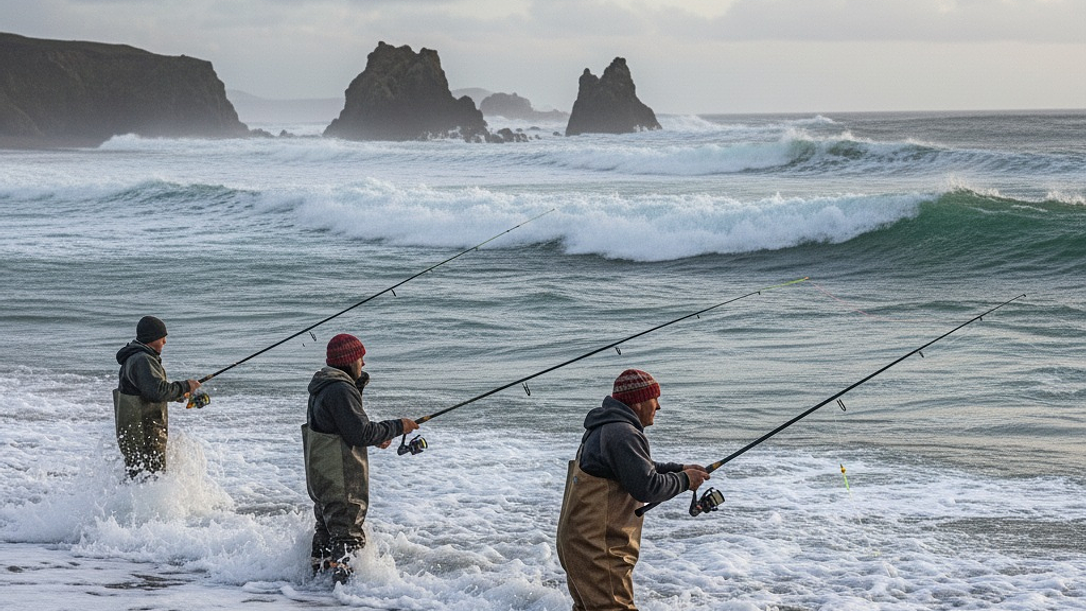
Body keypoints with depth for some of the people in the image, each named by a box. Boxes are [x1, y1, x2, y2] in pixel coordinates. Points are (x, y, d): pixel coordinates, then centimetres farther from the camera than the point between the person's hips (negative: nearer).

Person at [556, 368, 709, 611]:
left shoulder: (603, 428, 16)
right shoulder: (622, 433, -18)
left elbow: (639, 469, 27)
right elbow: (646, 487, -22)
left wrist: (678, 469, 17)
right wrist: (684, 480, -7)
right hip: (598, 549, -11)